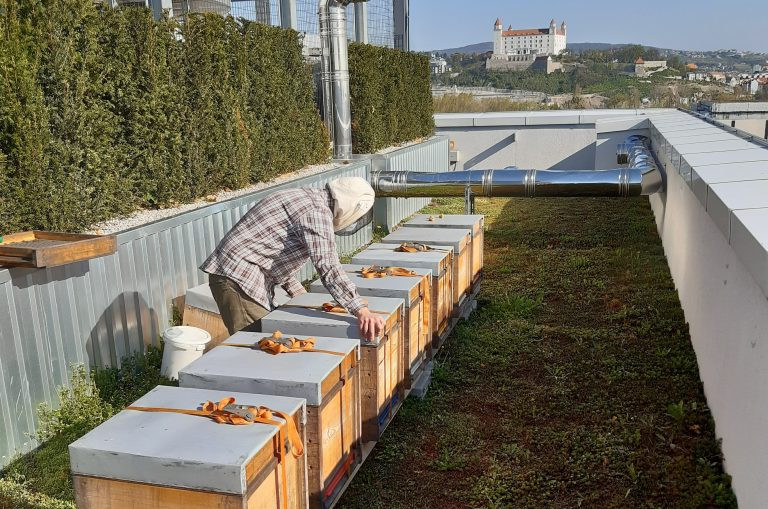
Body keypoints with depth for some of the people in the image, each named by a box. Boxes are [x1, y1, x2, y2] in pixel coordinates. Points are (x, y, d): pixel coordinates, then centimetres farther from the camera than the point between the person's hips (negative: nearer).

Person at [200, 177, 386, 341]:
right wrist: (362, 311, -31)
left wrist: (298, 293, 20)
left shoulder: (306, 198, 17)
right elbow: (328, 267, -26)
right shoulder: (317, 211, -16)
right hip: (238, 278, -11)